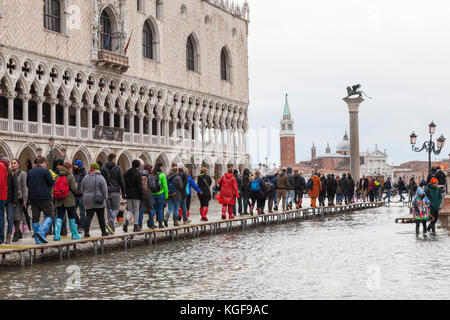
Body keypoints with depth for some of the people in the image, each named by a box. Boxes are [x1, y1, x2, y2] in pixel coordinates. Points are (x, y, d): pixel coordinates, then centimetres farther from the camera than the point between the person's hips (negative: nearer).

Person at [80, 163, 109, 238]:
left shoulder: (85, 178, 4)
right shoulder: (100, 178, -8)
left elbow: (82, 190, 10)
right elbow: (104, 190, -8)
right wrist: (105, 199, 3)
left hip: (88, 201, 3)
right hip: (99, 201, -3)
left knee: (88, 216, 2)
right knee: (101, 217, 8)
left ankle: (86, 232, -8)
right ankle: (103, 232, 15)